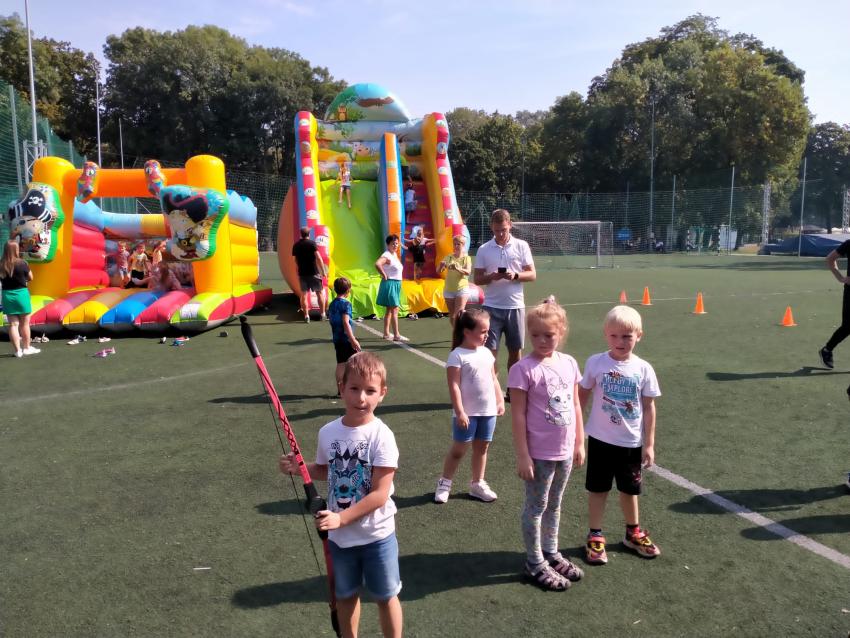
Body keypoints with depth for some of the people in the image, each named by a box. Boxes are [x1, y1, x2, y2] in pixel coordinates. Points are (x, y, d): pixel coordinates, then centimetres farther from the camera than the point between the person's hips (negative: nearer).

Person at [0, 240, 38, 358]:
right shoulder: (22, 263, -13)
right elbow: (30, 278, -2)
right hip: (21, 294, -3)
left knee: (13, 324, 9)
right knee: (24, 324, 11)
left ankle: (17, 350, 11)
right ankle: (27, 348, 20)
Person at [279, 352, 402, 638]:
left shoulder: (381, 436, -21)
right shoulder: (328, 432, -7)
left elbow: (380, 494, -22)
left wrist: (341, 518, -25)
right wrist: (299, 468, -6)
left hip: (376, 535, -4)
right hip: (340, 535, 4)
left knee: (385, 596, 14)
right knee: (345, 595, 23)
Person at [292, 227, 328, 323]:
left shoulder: (296, 245, 6)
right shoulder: (312, 243, -8)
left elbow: (296, 261, 16)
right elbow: (318, 258, -13)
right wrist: (323, 271, -8)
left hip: (302, 273, 3)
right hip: (313, 272, -3)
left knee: (304, 294, 8)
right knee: (320, 293, 9)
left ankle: (306, 316, 6)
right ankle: (323, 314, 11)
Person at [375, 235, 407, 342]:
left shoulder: (395, 254, 11)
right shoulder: (386, 255, -17)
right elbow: (377, 264, -36)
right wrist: (384, 275, -24)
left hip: (396, 284, 10)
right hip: (390, 284, -10)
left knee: (389, 310, 13)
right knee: (395, 309, -10)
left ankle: (386, 333, 20)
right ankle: (396, 335, -10)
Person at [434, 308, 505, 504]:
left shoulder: (486, 353, 7)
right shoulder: (457, 355, -14)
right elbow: (454, 386, -17)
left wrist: (500, 401, 10)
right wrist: (460, 412, -19)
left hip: (488, 411, 6)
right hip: (468, 413, -6)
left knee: (481, 447, 15)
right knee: (459, 449, 5)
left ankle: (477, 484, 29)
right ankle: (444, 483, 23)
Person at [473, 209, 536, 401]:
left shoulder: (521, 246, 1)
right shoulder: (484, 249, 2)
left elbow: (532, 275, 1)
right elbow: (477, 279, 3)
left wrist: (515, 275, -19)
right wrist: (491, 277, -17)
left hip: (515, 306, 1)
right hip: (492, 307, -1)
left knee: (515, 350, 9)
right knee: (490, 350, -2)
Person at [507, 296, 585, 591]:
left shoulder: (569, 363, 1)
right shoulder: (524, 368, -17)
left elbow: (575, 405, 9)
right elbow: (518, 414, -16)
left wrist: (579, 443, 11)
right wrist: (522, 455, -16)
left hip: (565, 452, 6)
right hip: (539, 453, -6)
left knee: (554, 505, 22)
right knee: (536, 507, 10)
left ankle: (551, 553, 40)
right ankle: (535, 563, 26)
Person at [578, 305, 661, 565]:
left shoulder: (643, 369, -8)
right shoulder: (596, 363, -11)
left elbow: (649, 408, -2)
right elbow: (581, 397, -1)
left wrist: (649, 444, -1)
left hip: (632, 442, 1)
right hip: (601, 439, -1)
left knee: (630, 489, 19)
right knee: (598, 489, 11)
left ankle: (633, 533, 40)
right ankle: (595, 536, 26)